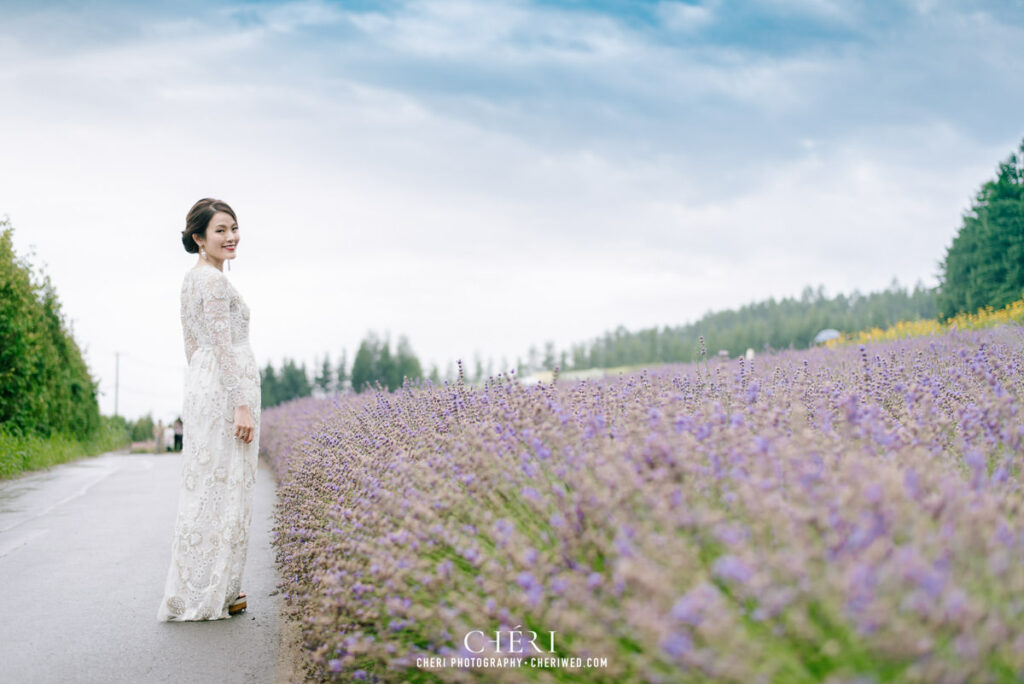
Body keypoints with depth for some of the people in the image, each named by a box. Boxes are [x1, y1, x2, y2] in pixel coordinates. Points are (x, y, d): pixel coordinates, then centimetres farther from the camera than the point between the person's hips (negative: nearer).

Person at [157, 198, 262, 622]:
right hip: (227, 387, -10)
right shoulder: (215, 280, -12)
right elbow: (223, 345, -18)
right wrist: (243, 406, -20)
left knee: (204, 486, 12)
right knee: (223, 487, -6)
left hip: (201, 384, 10)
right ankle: (209, 593, -2)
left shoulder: (192, 278, 18)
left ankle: (194, 593, 18)